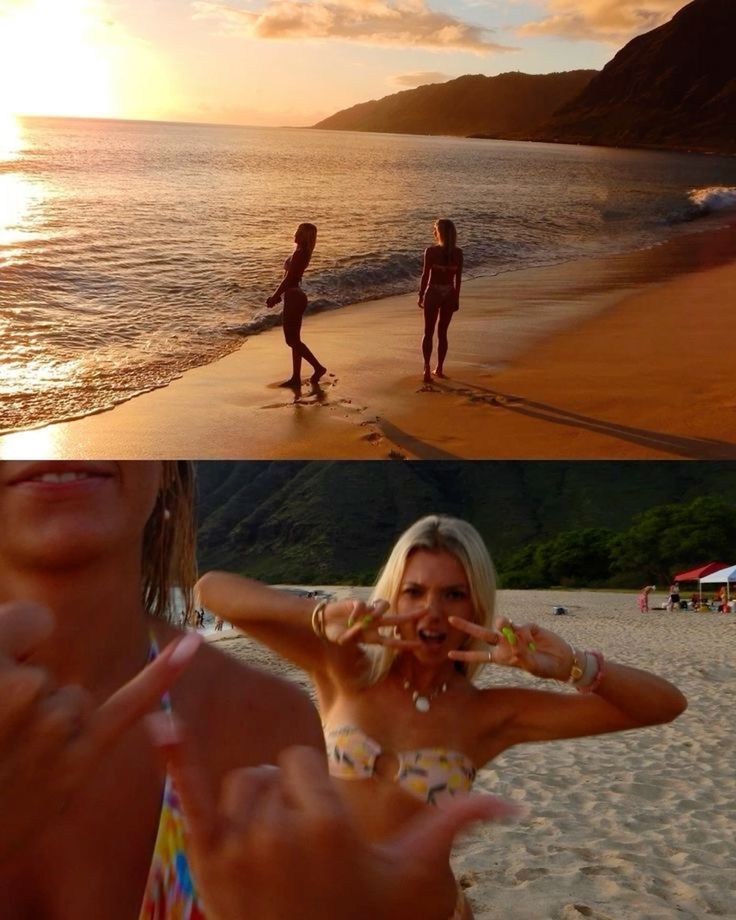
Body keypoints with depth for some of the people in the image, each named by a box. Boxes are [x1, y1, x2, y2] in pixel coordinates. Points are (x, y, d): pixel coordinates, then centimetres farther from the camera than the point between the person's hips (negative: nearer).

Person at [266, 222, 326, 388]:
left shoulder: (299, 253, -18)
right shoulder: (302, 253, 12)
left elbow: (288, 278, -19)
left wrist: (274, 297, -12)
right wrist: (277, 295, 20)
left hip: (294, 299, -10)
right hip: (294, 297, 10)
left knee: (292, 340, -4)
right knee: (293, 339, 11)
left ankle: (318, 367, 0)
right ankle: (296, 377, 14)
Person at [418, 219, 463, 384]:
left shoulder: (431, 251, -14)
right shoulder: (458, 253, -4)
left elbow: (425, 275, -10)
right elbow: (458, 278, 2)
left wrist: (421, 296, 1)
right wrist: (456, 298, 12)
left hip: (433, 293, -3)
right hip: (449, 295, 3)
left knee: (428, 333, 4)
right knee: (442, 333, 15)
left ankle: (427, 369, -5)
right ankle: (439, 368, 21)